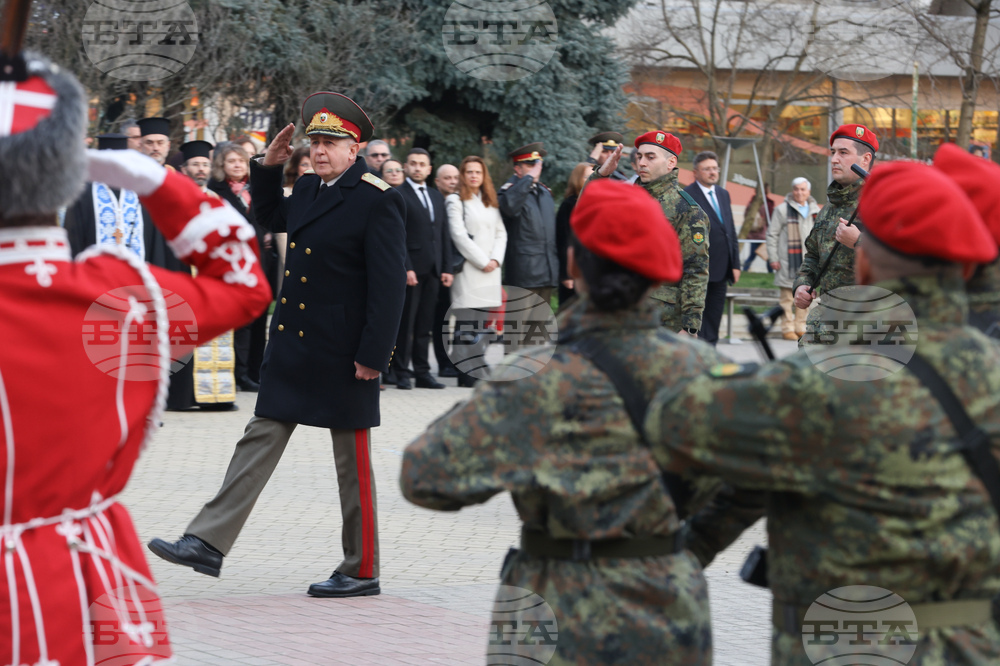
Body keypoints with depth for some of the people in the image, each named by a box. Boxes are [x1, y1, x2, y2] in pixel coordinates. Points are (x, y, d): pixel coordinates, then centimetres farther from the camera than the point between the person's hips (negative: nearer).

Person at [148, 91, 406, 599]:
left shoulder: (377, 200, -14)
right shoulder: (307, 190, 9)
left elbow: (389, 283, -17)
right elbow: (270, 217, 32)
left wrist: (373, 355, -20)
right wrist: (267, 167, 17)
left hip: (343, 353, -7)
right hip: (292, 345, 7)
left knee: (353, 462, 3)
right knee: (259, 442, 6)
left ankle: (361, 572, 13)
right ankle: (208, 543, 5)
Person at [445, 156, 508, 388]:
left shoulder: (491, 201, 19)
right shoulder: (456, 201, 0)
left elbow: (501, 233, 16)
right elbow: (459, 235, -8)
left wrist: (496, 260, -1)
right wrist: (482, 261, -10)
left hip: (490, 271, 6)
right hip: (468, 270, -6)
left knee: (483, 325, 2)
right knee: (468, 323, -10)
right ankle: (467, 375, -10)